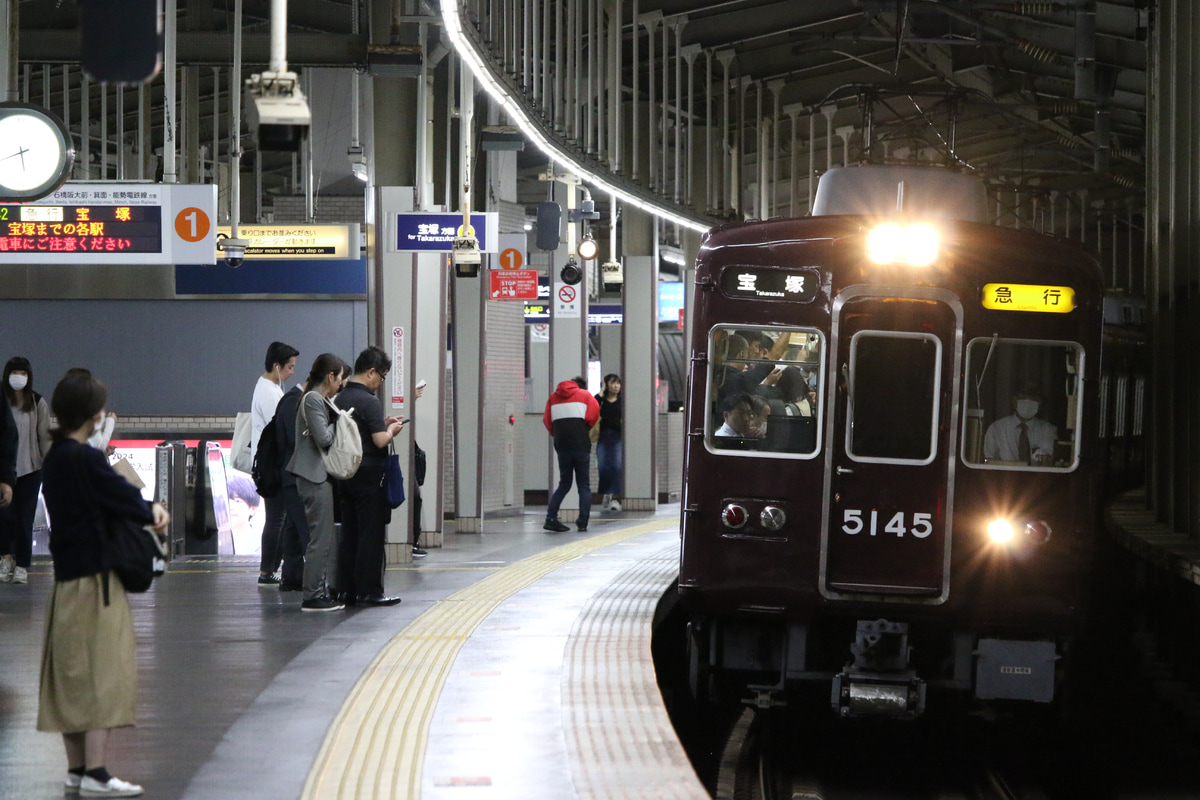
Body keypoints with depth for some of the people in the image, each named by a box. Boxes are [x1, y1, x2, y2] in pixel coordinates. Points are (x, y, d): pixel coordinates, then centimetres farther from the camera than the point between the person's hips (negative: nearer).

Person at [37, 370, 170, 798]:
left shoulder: (55, 458, 9)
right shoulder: (86, 460, -18)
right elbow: (123, 498, -13)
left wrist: (147, 508, -4)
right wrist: (153, 513, 7)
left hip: (66, 575, 9)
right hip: (95, 576, -9)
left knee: (71, 672, 13)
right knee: (105, 670, -7)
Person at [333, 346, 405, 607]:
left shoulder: (341, 399, 10)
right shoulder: (369, 402, -16)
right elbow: (380, 440, -22)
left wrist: (383, 424, 17)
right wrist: (392, 430, -2)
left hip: (346, 474, 8)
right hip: (369, 474, -8)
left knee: (349, 533, 11)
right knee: (371, 534, -2)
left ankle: (347, 589, 13)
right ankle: (368, 590, -1)